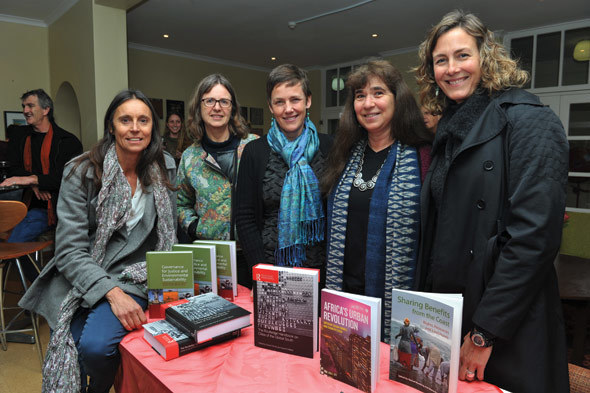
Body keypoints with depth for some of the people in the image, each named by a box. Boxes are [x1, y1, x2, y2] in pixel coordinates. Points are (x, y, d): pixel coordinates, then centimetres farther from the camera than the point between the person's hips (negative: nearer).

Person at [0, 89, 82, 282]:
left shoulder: (68, 141, -1)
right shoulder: (18, 135, 18)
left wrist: (31, 179, -23)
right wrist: (34, 184, -10)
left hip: (59, 206, -5)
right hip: (33, 205, 5)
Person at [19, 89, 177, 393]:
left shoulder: (165, 169, 1)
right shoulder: (81, 173, -7)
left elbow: (170, 234, 9)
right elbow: (70, 251, -11)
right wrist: (112, 294, -24)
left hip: (134, 277, 0)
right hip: (80, 281, 0)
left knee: (95, 345, -23)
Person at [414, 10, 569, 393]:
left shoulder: (529, 120, -11)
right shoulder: (450, 130, 11)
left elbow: (535, 235, -20)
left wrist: (484, 333, -20)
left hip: (509, 335, -6)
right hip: (446, 320, 7)